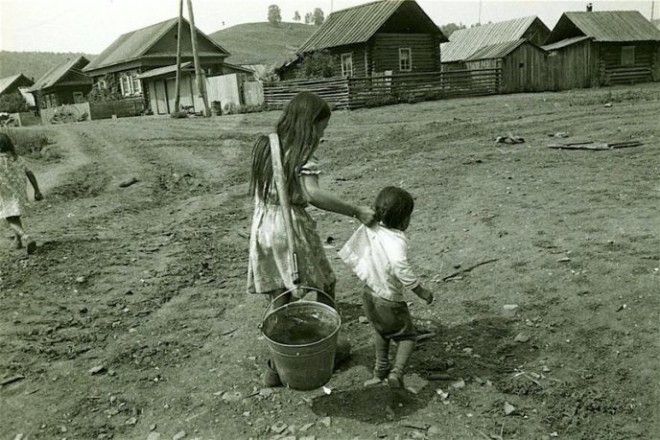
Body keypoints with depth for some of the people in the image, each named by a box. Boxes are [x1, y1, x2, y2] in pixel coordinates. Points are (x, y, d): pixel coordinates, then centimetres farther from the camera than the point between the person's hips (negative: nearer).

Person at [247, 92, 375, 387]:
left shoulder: (265, 145, 8)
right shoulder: (303, 153, -15)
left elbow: (255, 191, 11)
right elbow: (313, 194, -29)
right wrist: (356, 212, -25)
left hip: (262, 227, 7)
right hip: (291, 226, -7)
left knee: (280, 300, 16)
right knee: (322, 289, 16)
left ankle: (276, 366, 23)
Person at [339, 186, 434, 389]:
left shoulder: (368, 229, -8)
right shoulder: (396, 240, -28)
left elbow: (348, 254, -1)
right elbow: (399, 267, -43)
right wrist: (421, 291, -30)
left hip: (369, 294, 6)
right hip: (389, 302, -6)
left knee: (381, 329, 31)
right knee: (407, 336, 19)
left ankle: (381, 369, 43)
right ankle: (397, 371, 2)